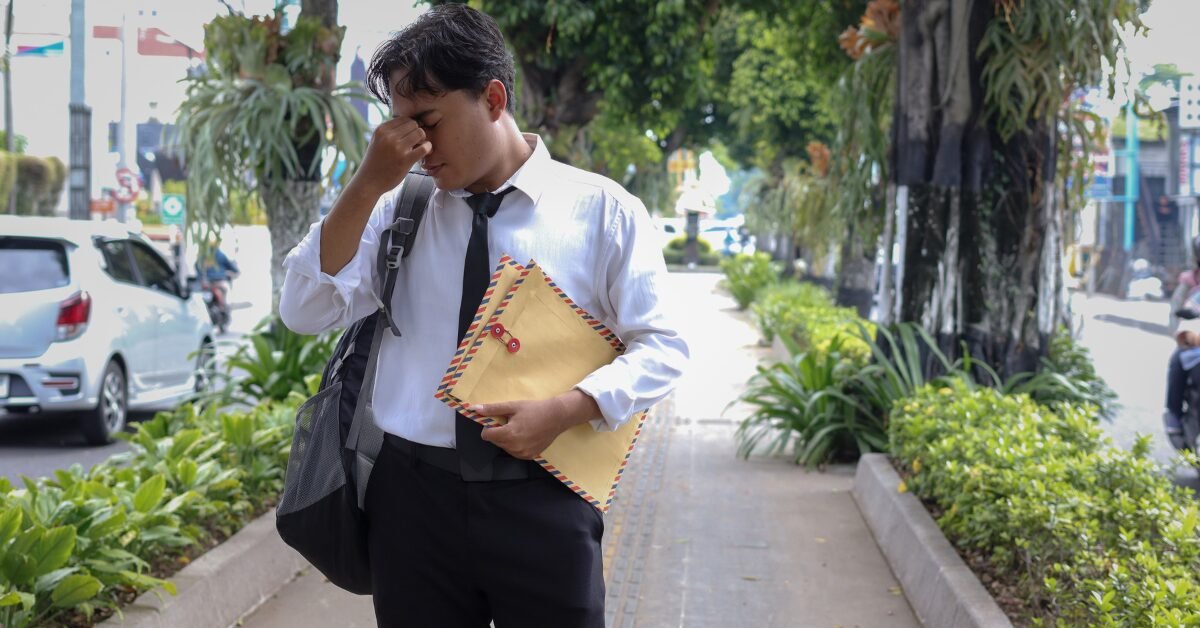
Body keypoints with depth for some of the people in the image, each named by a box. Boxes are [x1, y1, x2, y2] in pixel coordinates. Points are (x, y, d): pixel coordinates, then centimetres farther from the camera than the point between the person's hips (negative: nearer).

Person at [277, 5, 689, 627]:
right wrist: (368, 184, -9)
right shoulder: (396, 209, 8)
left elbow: (661, 346, 1)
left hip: (543, 503, -2)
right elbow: (306, 312, 1)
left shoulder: (602, 210, 1)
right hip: (413, 495, 2)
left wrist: (562, 410, -16)